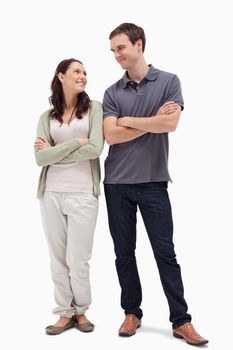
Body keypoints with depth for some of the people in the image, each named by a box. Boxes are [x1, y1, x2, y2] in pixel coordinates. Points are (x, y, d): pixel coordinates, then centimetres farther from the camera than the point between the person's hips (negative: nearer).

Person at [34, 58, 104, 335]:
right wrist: (77, 141, -10)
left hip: (83, 194, -2)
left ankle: (81, 311, 25)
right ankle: (65, 313, 24)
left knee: (78, 260, 3)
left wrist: (54, 152, -5)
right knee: (58, 258, 10)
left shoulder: (94, 108, 2)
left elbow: (95, 148, -12)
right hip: (51, 194, 3)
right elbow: (40, 158, -4)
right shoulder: (47, 117, 8)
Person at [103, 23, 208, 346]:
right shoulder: (112, 93, 7)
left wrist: (127, 121, -4)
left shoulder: (169, 81, 2)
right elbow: (111, 136, -6)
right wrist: (153, 120, -7)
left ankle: (181, 321, 10)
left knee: (165, 253, 1)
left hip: (153, 182, -2)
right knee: (124, 253, 9)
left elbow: (171, 123, -13)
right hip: (117, 183, 3)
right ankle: (132, 313, 23)